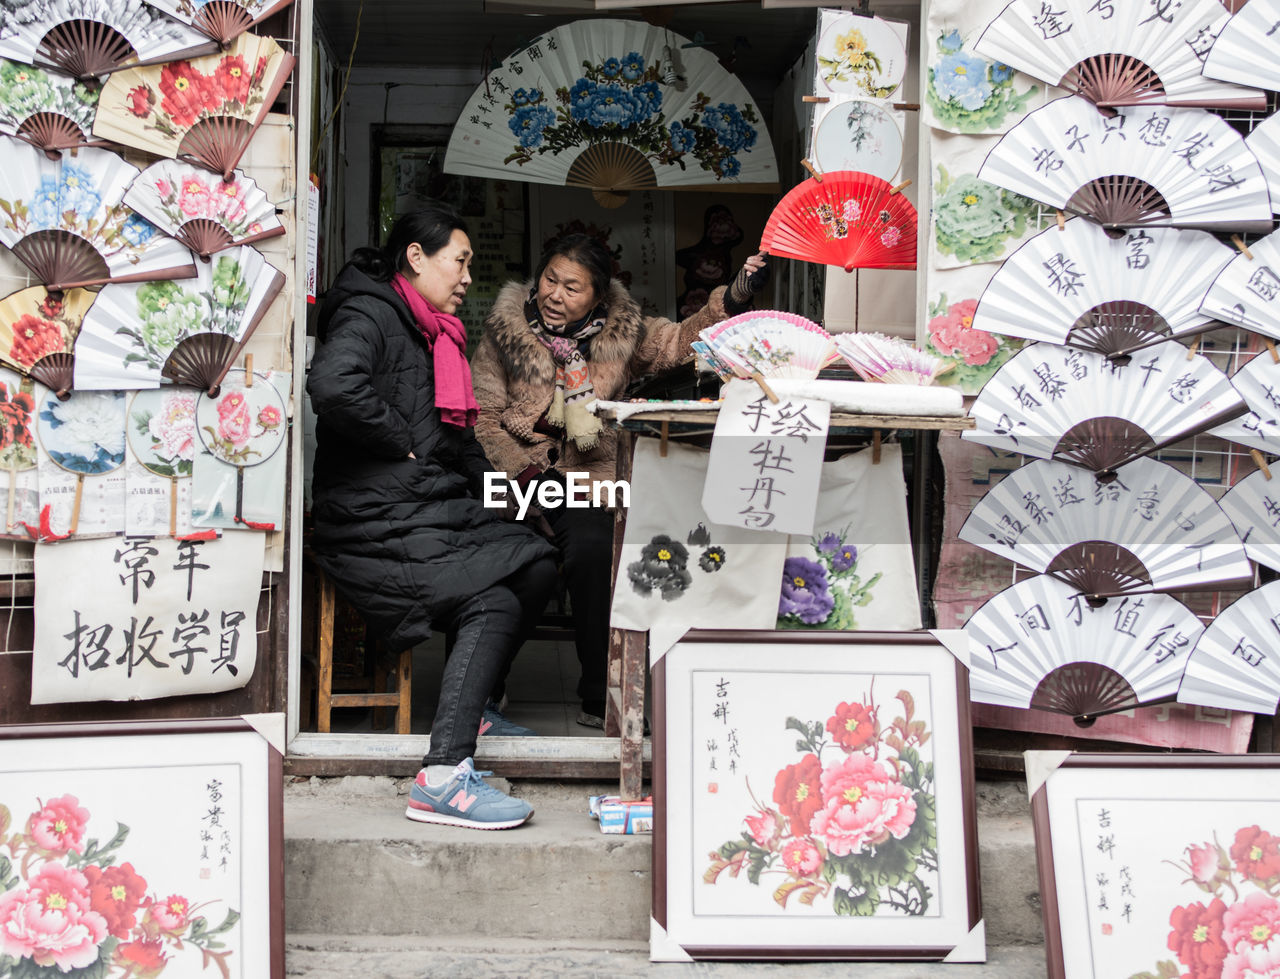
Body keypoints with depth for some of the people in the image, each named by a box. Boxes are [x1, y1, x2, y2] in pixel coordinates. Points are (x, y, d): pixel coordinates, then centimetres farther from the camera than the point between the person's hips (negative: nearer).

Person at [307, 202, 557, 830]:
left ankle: (472, 707, 8)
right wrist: (402, 443, -17)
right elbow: (332, 384, -29)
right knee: (494, 603, -23)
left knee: (539, 568, -7)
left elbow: (457, 439, 28)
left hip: (436, 507, 9)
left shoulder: (434, 334, 25)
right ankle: (442, 779, -27)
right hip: (376, 524, -9)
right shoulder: (370, 316, -6)